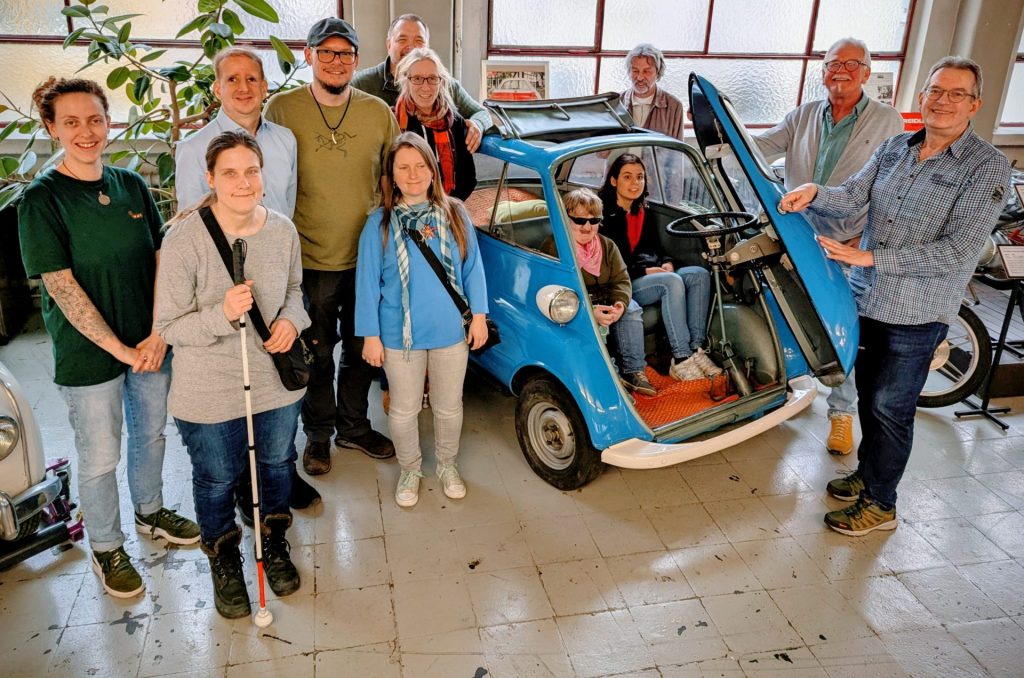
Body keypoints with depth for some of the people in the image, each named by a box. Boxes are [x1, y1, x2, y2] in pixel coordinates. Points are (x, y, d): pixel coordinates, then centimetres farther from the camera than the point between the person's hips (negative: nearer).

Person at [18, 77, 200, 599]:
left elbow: (160, 261, 2)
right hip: (88, 354, -4)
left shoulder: (132, 185, 2)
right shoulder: (42, 199, -11)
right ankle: (106, 548, 30)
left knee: (151, 433, 20)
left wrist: (158, 335, -9)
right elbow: (61, 286, -15)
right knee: (100, 458, 9)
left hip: (150, 344, 5)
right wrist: (120, 349, -17)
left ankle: (150, 511, 45)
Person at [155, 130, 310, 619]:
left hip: (276, 380, 4)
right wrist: (223, 315, -32)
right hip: (209, 393, -4)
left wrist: (291, 320, -10)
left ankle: (274, 544, 51)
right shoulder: (184, 239, -20)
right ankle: (224, 562, 45)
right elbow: (169, 327, -15)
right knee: (217, 479, 17)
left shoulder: (282, 230, -7)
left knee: (277, 463, 23)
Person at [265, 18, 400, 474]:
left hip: (367, 258, 3)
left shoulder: (379, 113, 1)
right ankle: (318, 434, 33)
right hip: (309, 260, -2)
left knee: (362, 350, 16)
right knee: (316, 355, 11)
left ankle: (353, 427, 37)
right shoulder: (281, 109, -6)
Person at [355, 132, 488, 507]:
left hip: (452, 332, 1)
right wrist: (370, 336, -6)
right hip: (400, 336, -1)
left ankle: (447, 466, 41)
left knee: (449, 406, 17)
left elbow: (473, 268, 3)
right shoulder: (379, 224, -7)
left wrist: (478, 315, 0)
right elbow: (367, 283, -5)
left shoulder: (455, 215, -3)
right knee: (404, 410, 14)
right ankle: (410, 470, 38)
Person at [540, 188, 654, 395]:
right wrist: (590, 312, -33)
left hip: (604, 300, 6)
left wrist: (620, 303, -24)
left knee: (632, 309, -19)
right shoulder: (552, 248, -13)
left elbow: (621, 279, 0)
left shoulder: (607, 245, 7)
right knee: (595, 325, -34)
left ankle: (633, 371, -17)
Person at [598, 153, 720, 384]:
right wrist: (644, 271, -16)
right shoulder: (603, 213, -6)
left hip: (651, 275, 8)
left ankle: (696, 349, -24)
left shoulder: (643, 211, 18)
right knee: (672, 281, -32)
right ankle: (681, 360, -34)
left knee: (700, 275, -15)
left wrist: (667, 262, 2)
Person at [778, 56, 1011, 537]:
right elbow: (853, 195, -4)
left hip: (916, 313, -5)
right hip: (866, 298, 5)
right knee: (868, 397, 19)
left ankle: (880, 505, 20)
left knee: (890, 409, 4)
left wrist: (871, 257, -24)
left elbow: (957, 251, -19)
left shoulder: (987, 168, -12)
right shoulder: (894, 148, 6)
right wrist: (814, 192, -26)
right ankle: (867, 474, 39)